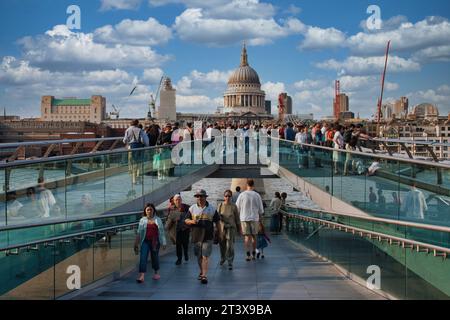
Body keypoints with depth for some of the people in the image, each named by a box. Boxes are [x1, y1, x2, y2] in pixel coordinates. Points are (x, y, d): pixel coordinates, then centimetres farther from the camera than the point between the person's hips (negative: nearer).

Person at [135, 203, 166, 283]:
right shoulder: (143, 220, 4)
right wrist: (136, 244, 3)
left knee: (155, 257, 12)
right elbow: (139, 233, 5)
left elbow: (162, 232, 7)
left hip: (155, 242, 1)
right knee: (143, 257, -10)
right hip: (145, 241, -1)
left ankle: (156, 273, 32)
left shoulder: (158, 220, 5)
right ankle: (141, 276, -14)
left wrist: (163, 243, 4)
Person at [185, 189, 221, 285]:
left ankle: (204, 276, -10)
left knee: (205, 256, -9)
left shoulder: (212, 209, 5)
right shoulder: (192, 208, 8)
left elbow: (217, 222, 10)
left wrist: (219, 233, 9)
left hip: (208, 237, -3)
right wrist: (192, 221, -12)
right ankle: (202, 271, 33)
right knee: (199, 256, 13)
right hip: (196, 236, 3)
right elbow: (186, 220, 10)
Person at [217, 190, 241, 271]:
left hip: (231, 228, -2)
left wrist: (239, 229, 5)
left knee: (230, 246, -9)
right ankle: (223, 258, 40)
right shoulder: (220, 206, 2)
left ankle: (230, 262, 0)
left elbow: (237, 218, 2)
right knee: (222, 245, 13)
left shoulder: (233, 206, -3)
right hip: (222, 227, 2)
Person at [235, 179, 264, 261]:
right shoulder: (257, 195, -2)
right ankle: (253, 254, 18)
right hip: (254, 218, 1)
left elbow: (237, 208, -1)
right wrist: (259, 216, 18)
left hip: (244, 218, -1)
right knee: (254, 236, 12)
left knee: (247, 236, 2)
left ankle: (248, 255, -8)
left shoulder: (242, 195, -6)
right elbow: (261, 209, 3)